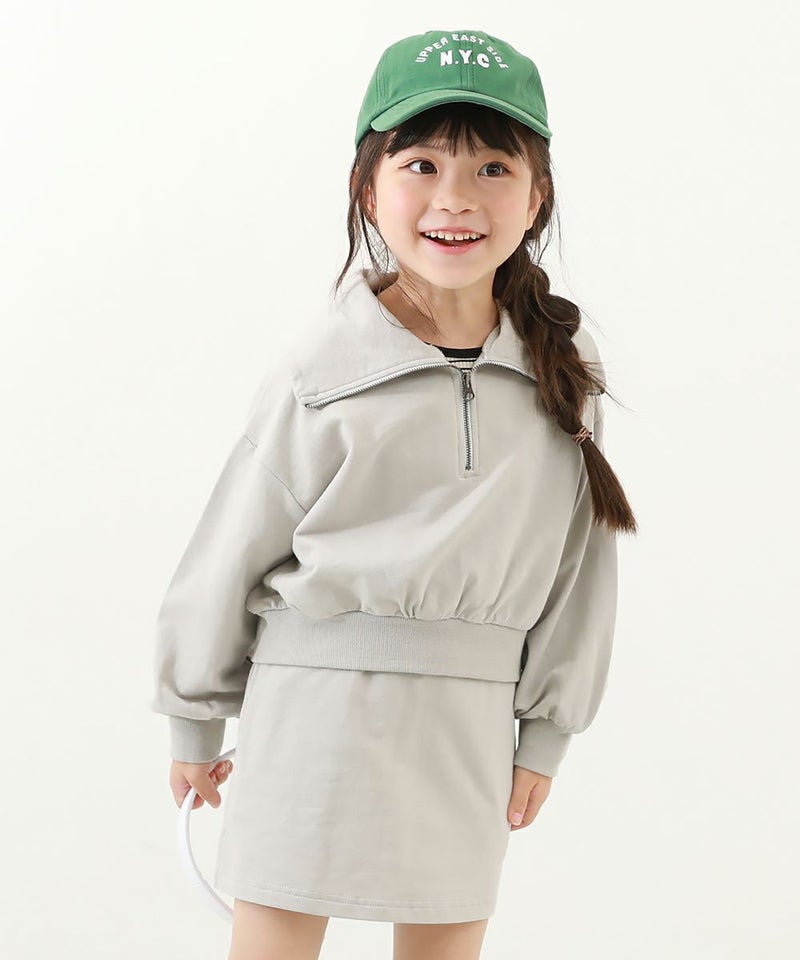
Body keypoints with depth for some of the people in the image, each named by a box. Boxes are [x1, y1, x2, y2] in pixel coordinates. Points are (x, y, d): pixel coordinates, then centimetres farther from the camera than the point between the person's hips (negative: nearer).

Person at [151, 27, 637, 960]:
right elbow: (230, 552, 0)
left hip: (471, 718, 3)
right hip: (316, 699, -2)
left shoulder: (562, 372, 0)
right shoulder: (321, 374, -8)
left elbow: (579, 562, 8)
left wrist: (544, 734, 9)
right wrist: (195, 718, 7)